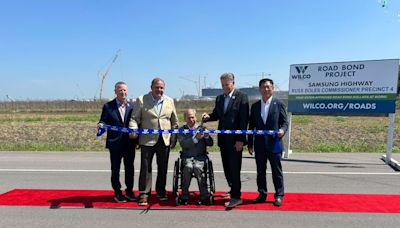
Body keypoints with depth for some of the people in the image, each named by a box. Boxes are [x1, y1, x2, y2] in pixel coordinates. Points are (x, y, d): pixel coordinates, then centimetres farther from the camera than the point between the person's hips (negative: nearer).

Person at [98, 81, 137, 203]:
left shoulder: (132, 106, 5)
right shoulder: (108, 106, 0)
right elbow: (103, 121, -1)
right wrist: (101, 125, -25)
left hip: (130, 143, 2)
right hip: (115, 143, -2)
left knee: (129, 168, 11)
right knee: (115, 169, 8)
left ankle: (129, 191, 26)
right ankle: (117, 193, 23)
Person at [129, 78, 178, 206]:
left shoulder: (170, 101, 10)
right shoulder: (141, 100, 1)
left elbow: (174, 121, 13)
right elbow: (134, 118, 0)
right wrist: (133, 130, -18)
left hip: (165, 140, 3)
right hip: (147, 140, -3)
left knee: (163, 167, 12)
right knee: (145, 167, 1)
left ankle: (161, 191, 29)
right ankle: (144, 194, 14)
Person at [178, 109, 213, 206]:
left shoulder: (202, 128, 11)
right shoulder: (182, 130, 8)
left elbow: (210, 144, 5)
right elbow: (183, 144, -9)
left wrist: (207, 136, -15)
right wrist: (196, 138, -19)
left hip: (201, 157, 0)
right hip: (187, 157, 0)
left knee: (197, 167, -30)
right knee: (188, 167, -31)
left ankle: (204, 195, -17)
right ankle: (184, 196, -17)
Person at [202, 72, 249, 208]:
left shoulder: (241, 97, -6)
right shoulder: (219, 98, 13)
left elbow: (244, 119, -11)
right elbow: (216, 115, 19)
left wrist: (240, 140, -16)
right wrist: (208, 116, -5)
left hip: (235, 139, -6)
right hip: (223, 139, 6)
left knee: (234, 168, -4)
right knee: (227, 167, 12)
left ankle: (236, 197, 5)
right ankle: (233, 190, 29)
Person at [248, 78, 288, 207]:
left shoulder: (278, 104, 1)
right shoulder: (255, 106, 9)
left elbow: (285, 122, 3)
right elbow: (252, 126, 10)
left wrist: (283, 130, -20)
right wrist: (250, 144, 8)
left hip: (274, 143, -3)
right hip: (259, 144, 3)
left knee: (276, 170, 5)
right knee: (260, 170, 10)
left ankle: (279, 195, 18)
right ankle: (262, 194, 23)